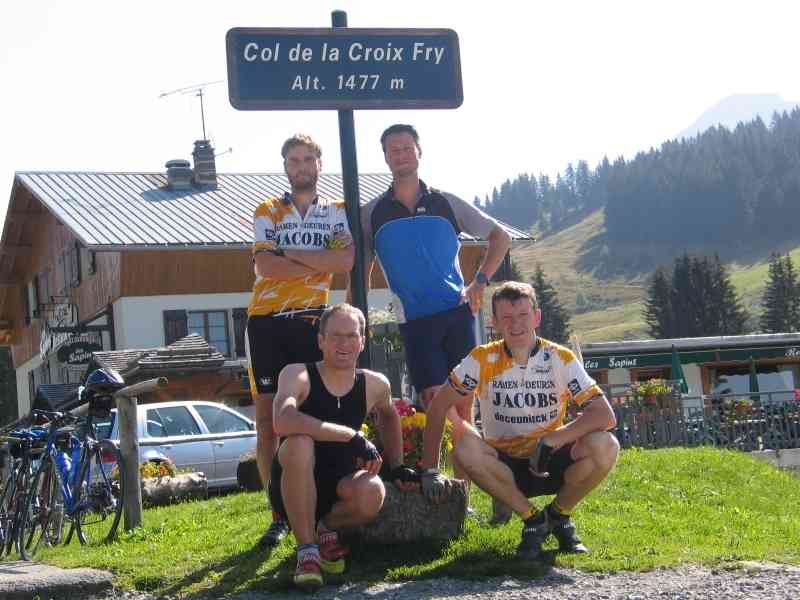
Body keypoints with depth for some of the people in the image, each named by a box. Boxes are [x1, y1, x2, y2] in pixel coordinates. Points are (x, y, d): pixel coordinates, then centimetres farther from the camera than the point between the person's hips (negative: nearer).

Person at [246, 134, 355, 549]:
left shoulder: (337, 212, 12)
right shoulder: (267, 212, 10)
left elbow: (346, 260, -8)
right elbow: (264, 265, -7)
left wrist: (289, 254, -9)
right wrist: (319, 264, -6)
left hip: (313, 320, 0)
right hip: (267, 320, 0)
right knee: (267, 418, -2)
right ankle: (280, 513, 3)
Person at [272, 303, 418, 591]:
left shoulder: (375, 385, 1)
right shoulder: (298, 375, -12)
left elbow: (389, 417, 26)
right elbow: (283, 422, -34)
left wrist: (397, 467, 16)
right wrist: (352, 436, -33)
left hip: (338, 488, 3)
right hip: (292, 490, -3)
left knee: (372, 492, -33)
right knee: (299, 443, -35)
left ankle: (328, 528, 4)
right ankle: (306, 550, -20)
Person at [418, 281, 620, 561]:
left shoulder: (560, 359, -9)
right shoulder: (483, 359, -7)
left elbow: (605, 415, -17)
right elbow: (438, 407, -3)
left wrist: (552, 440, -27)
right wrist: (430, 471, -9)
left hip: (550, 464, 0)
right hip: (505, 467, 0)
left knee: (605, 447, -28)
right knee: (465, 450, -32)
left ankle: (559, 515, 0)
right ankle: (532, 520, -11)